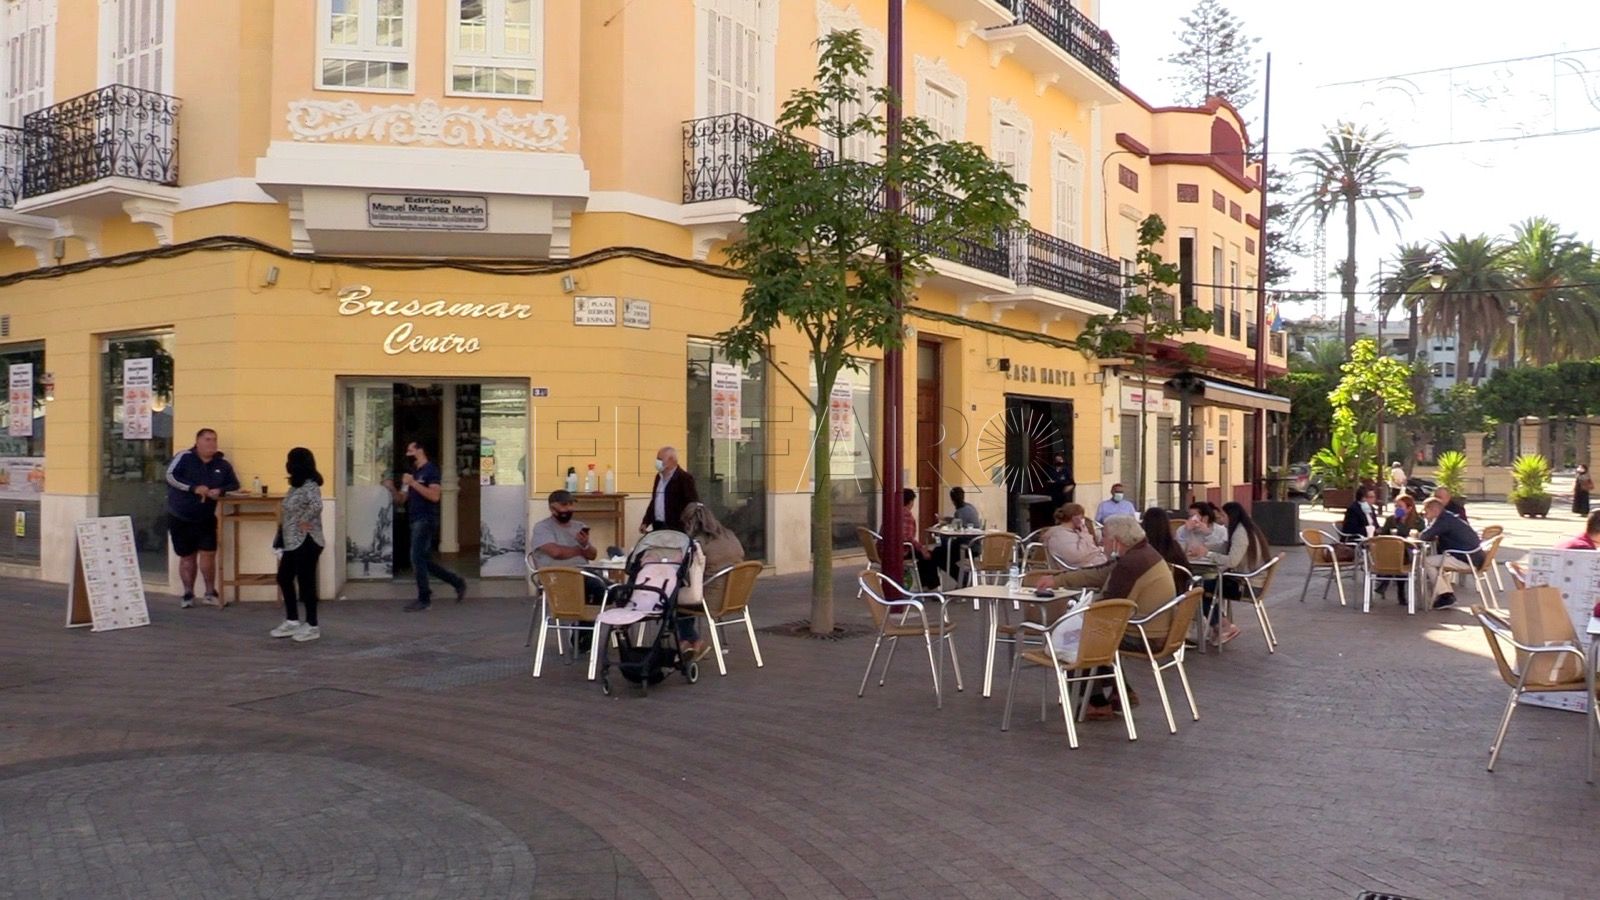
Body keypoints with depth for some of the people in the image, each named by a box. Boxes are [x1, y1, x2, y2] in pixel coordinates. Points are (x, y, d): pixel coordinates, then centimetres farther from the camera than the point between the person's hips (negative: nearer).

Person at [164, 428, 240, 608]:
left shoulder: (223, 465, 2)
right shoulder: (184, 457, -9)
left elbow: (234, 484, 7)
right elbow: (170, 476, -18)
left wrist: (221, 491, -14)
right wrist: (194, 488, -24)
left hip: (206, 519, 2)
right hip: (180, 518, -2)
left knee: (208, 554, -5)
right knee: (187, 556, 7)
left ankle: (210, 593, 8)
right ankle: (188, 594, 19)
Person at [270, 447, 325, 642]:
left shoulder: (310, 486, -18)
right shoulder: (297, 485, 12)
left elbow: (317, 505, -36)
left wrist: (304, 522, -25)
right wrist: (283, 523, 7)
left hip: (306, 543, -10)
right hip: (293, 542, 10)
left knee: (306, 582, -2)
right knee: (284, 578, 16)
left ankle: (312, 626, 9)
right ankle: (292, 622, 26)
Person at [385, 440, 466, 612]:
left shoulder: (431, 470, -7)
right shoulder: (412, 473, 18)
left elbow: (435, 496, -20)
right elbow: (401, 500, 17)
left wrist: (413, 483, -21)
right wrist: (391, 488, -1)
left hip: (426, 521, -9)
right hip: (415, 521, 9)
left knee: (417, 559, -10)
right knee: (425, 562, 10)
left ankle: (424, 599, -1)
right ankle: (458, 583, 20)